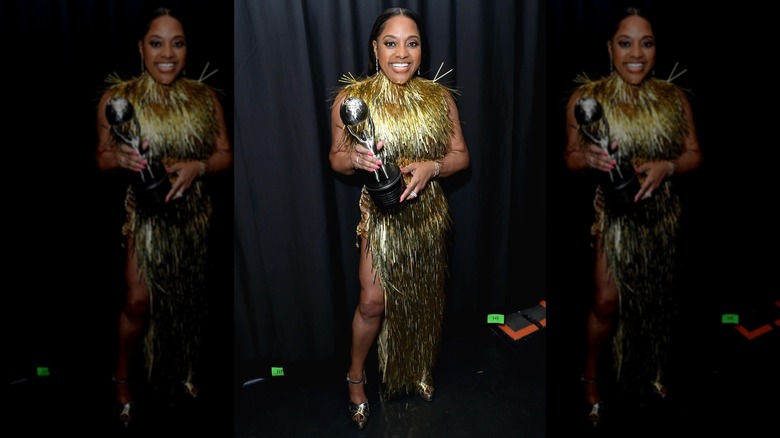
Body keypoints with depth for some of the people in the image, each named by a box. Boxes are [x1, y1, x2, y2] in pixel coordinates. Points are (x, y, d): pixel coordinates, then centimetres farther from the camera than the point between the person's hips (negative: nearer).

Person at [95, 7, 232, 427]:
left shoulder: (205, 98, -4)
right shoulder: (116, 99, -9)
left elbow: (225, 153, 1)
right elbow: (101, 156, -1)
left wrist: (198, 167, -19)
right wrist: (119, 159, -24)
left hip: (192, 214, 3)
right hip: (143, 211, -2)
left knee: (187, 296, 16)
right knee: (140, 298, -7)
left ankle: (182, 372, 40)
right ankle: (122, 375, 22)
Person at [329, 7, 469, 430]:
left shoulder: (440, 98, -5)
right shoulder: (351, 98, -10)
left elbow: (460, 155, 0)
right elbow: (335, 158, -2)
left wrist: (431, 166, -21)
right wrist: (354, 158, -25)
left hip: (428, 213, 3)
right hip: (380, 212, -2)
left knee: (424, 297, 17)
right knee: (374, 301, -6)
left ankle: (420, 370, 43)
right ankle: (356, 376, 23)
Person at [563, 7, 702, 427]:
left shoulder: (674, 98, -2)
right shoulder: (586, 98, -9)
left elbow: (694, 153, 3)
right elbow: (570, 157, -4)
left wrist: (666, 167, -18)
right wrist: (588, 158, -26)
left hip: (661, 214, 3)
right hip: (611, 211, -3)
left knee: (655, 297, 17)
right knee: (609, 299, -10)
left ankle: (650, 372, 41)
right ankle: (591, 376, 16)